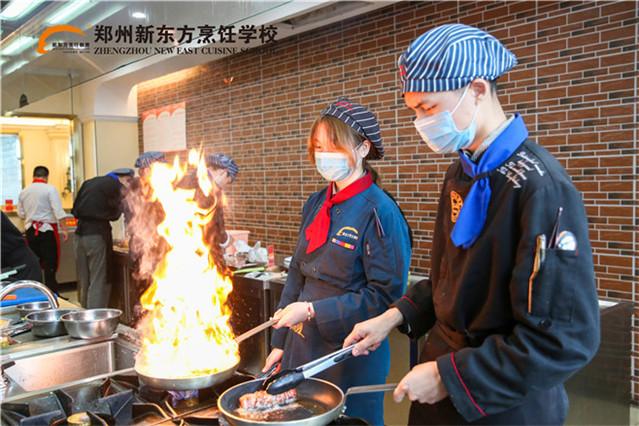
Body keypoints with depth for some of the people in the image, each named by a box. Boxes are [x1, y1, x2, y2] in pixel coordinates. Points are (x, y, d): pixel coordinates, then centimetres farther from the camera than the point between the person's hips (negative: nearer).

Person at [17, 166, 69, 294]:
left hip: (30, 230, 5)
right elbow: (58, 211, -15)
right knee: (50, 263, 0)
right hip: (47, 230, -5)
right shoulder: (50, 189, -9)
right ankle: (51, 292, 3)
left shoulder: (24, 191, 8)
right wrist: (64, 229, -12)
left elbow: (21, 214, 15)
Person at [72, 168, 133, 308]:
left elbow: (75, 210, 15)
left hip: (80, 233, 7)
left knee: (83, 281, 14)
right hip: (97, 234, -7)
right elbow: (114, 214, 0)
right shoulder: (114, 185, -7)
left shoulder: (89, 182, 15)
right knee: (99, 282, -2)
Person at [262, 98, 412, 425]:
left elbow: (385, 296, -17)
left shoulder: (379, 212, -16)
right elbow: (297, 274, 10)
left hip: (351, 355, -6)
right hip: (302, 347, 6)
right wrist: (280, 342, 9)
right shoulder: (315, 205, 5)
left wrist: (313, 311, -19)